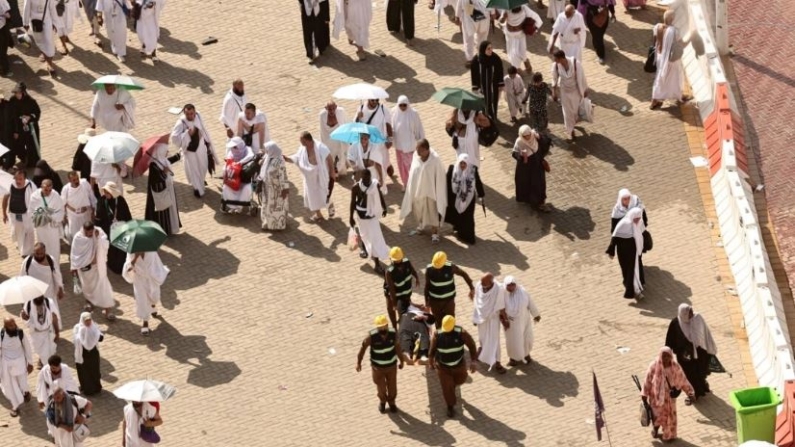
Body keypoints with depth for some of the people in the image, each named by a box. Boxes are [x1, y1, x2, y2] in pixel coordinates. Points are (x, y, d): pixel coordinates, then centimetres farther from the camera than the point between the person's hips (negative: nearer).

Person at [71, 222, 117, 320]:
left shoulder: (99, 232, -15)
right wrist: (74, 267, -4)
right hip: (85, 266, 0)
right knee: (87, 285, 21)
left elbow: (106, 246, -19)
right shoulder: (78, 237, -19)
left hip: (98, 265, 0)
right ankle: (88, 300, 51)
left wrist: (99, 237, -35)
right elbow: (75, 253, -10)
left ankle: (107, 309, 2)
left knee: (102, 285, -3)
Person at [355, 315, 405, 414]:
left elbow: (397, 347, -6)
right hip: (378, 367, -2)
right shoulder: (372, 336, -29)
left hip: (391, 365, 2)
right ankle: (382, 401, 50)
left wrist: (401, 360, 6)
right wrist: (358, 362, -8)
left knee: (392, 386, 19)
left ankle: (391, 401, 49)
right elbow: (363, 347, -14)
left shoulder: (392, 333, -23)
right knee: (381, 387, 18)